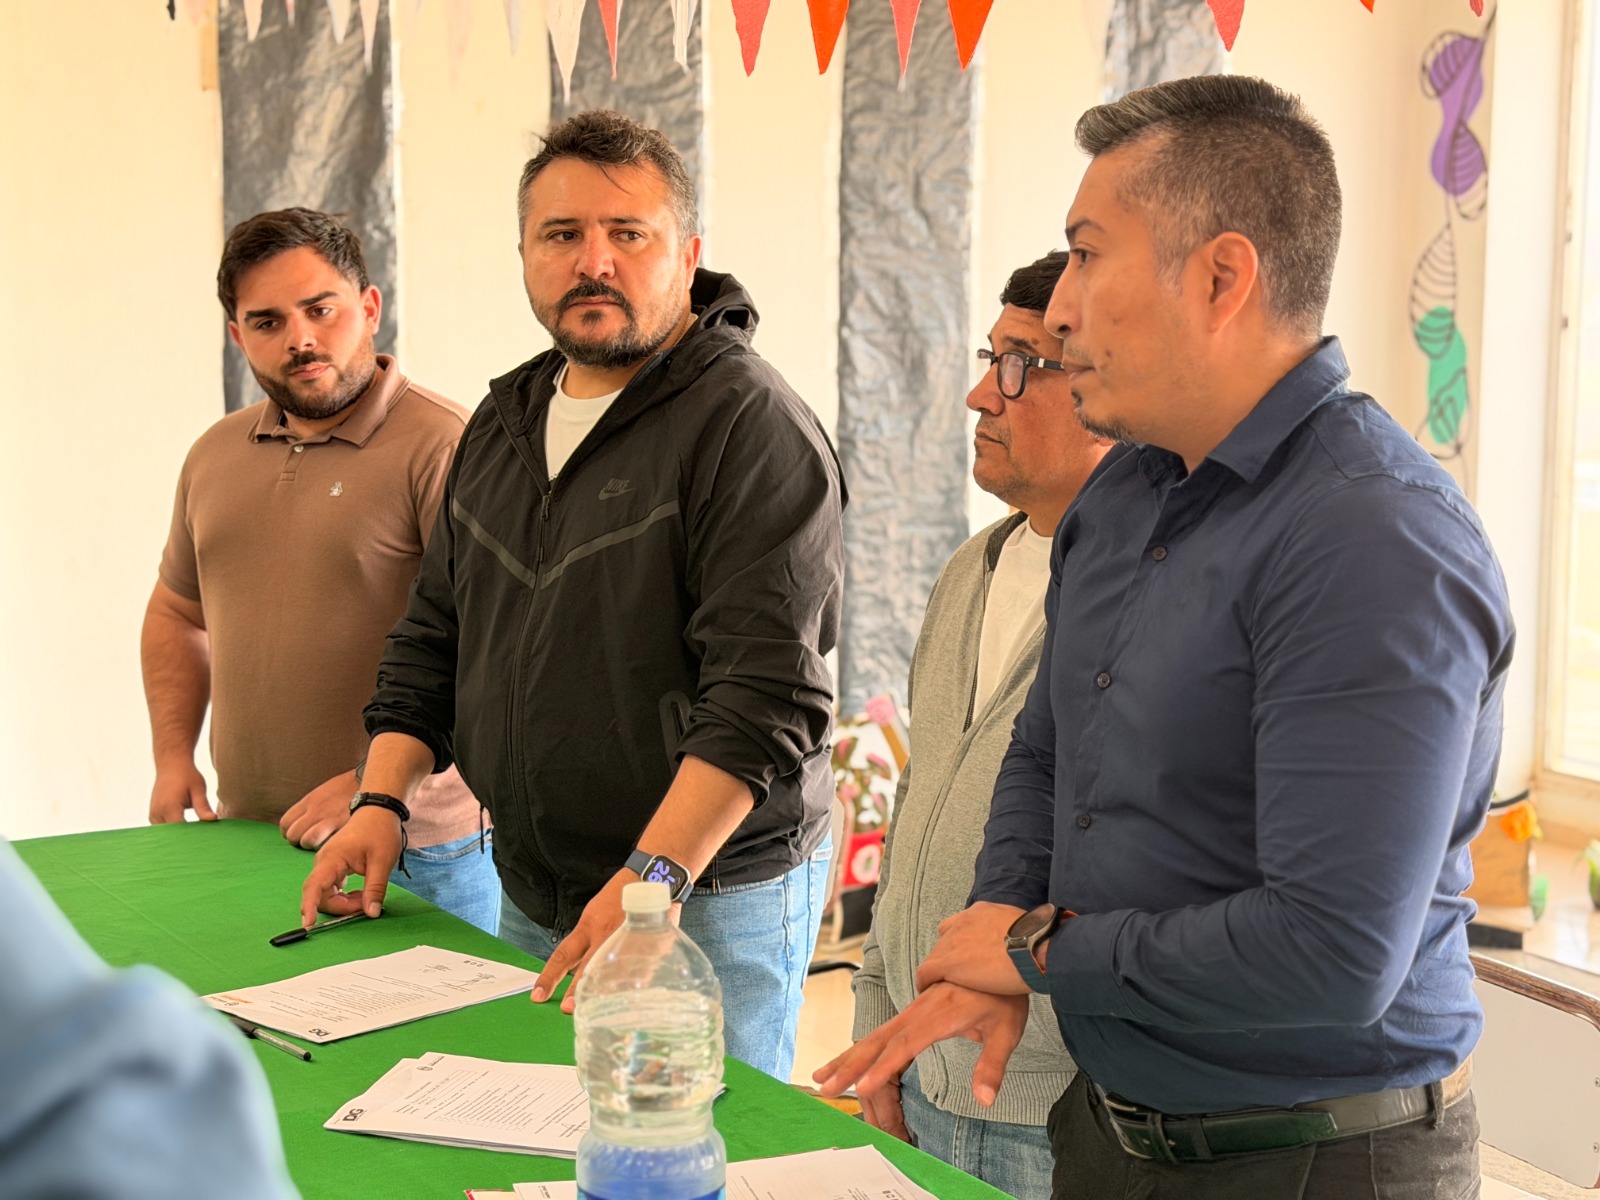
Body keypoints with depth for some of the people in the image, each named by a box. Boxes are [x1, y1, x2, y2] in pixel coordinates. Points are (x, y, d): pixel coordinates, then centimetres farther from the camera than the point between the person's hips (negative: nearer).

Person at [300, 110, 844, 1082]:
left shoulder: (751, 427, -14)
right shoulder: (505, 420, 12)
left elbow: (766, 695, -22)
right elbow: (434, 636, 19)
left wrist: (652, 877, -28)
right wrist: (385, 798, 7)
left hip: (711, 901, -7)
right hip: (531, 904, 7)